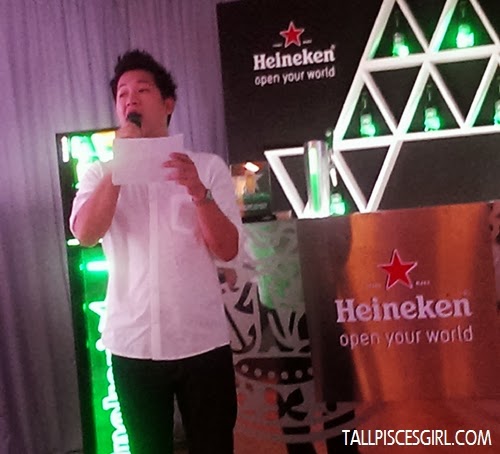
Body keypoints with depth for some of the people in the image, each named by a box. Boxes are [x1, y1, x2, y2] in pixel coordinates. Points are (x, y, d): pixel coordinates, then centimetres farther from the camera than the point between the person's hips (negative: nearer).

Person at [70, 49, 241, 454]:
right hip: (133, 344, 1)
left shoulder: (208, 167, 2)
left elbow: (227, 250, -6)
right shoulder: (102, 172, 6)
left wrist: (198, 192, -20)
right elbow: (86, 234, -12)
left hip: (203, 341, -1)